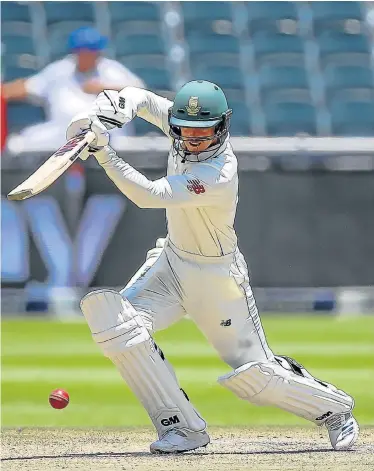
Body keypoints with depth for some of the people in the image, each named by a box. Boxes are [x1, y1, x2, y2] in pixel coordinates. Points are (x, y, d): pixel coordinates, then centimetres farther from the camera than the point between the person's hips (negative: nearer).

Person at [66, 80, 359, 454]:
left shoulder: (219, 175, -33)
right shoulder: (183, 124, -11)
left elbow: (149, 196, -39)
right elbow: (143, 100, 1)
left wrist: (103, 153, -44)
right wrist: (115, 105, -22)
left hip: (215, 274, -7)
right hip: (171, 259, 7)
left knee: (254, 373, -2)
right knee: (116, 321, -16)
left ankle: (335, 410, 27)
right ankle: (183, 427, -8)